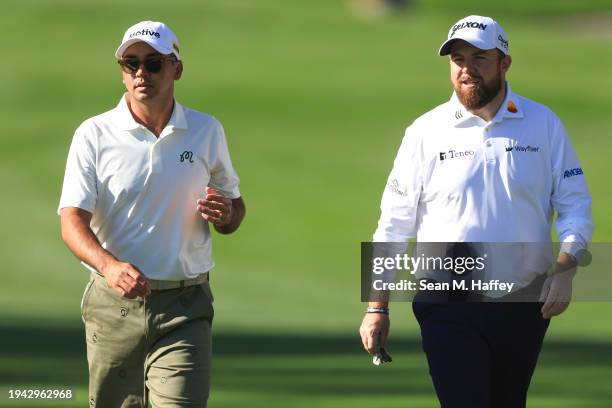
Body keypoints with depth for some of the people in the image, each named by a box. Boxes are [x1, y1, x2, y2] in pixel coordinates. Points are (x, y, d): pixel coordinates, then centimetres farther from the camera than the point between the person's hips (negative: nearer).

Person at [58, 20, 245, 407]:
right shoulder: (94, 135, 0)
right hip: (113, 303, 0)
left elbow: (236, 207, 19)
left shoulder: (207, 132, 8)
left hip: (185, 306, 0)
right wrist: (109, 266, -30)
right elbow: (73, 220, -9)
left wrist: (225, 214, -8)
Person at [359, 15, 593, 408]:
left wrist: (565, 269, -12)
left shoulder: (544, 125, 4)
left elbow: (574, 205, 6)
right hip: (450, 307, -2)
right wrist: (377, 307, -2)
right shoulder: (426, 132, 1)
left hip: (524, 305, 2)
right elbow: (394, 224, 2)